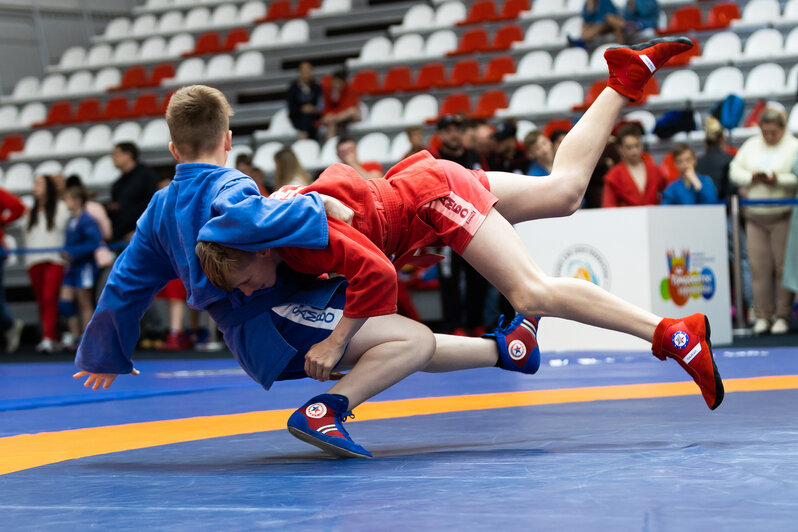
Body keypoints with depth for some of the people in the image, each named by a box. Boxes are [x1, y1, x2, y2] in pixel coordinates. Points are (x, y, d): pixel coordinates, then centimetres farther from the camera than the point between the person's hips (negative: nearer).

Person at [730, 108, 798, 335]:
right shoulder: (751, 146, 14)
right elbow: (734, 171, 11)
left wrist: (778, 179, -19)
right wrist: (752, 177, -6)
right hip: (755, 215, 4)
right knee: (759, 266, 0)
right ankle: (762, 315, 5)